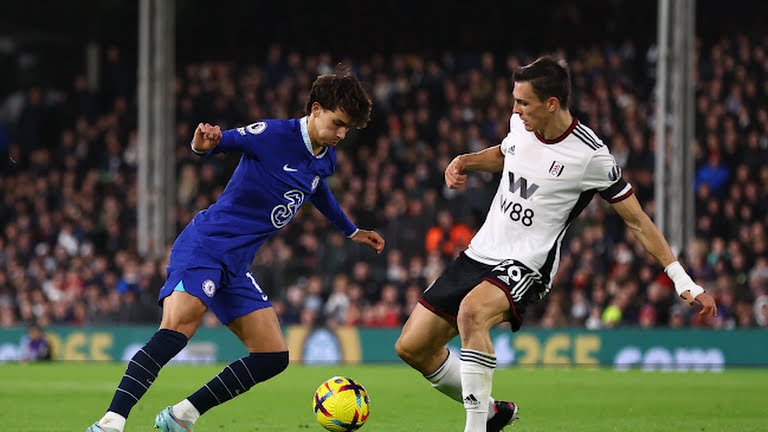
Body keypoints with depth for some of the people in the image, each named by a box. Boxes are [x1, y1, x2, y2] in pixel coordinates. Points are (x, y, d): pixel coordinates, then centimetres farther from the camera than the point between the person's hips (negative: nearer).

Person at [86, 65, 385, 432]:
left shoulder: (325, 159, 13)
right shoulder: (274, 134, -11)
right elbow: (217, 141, -14)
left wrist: (352, 232, 47)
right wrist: (204, 144, -38)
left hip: (236, 265, 9)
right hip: (203, 246, -9)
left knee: (274, 357, 2)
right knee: (177, 327, -31)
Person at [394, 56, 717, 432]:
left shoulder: (591, 157, -15)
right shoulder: (521, 124, 2)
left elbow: (636, 220, -7)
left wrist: (682, 280, -10)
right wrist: (466, 161, 7)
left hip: (525, 267, -7)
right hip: (478, 254, 7)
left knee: (472, 311, -39)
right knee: (411, 347, 4)